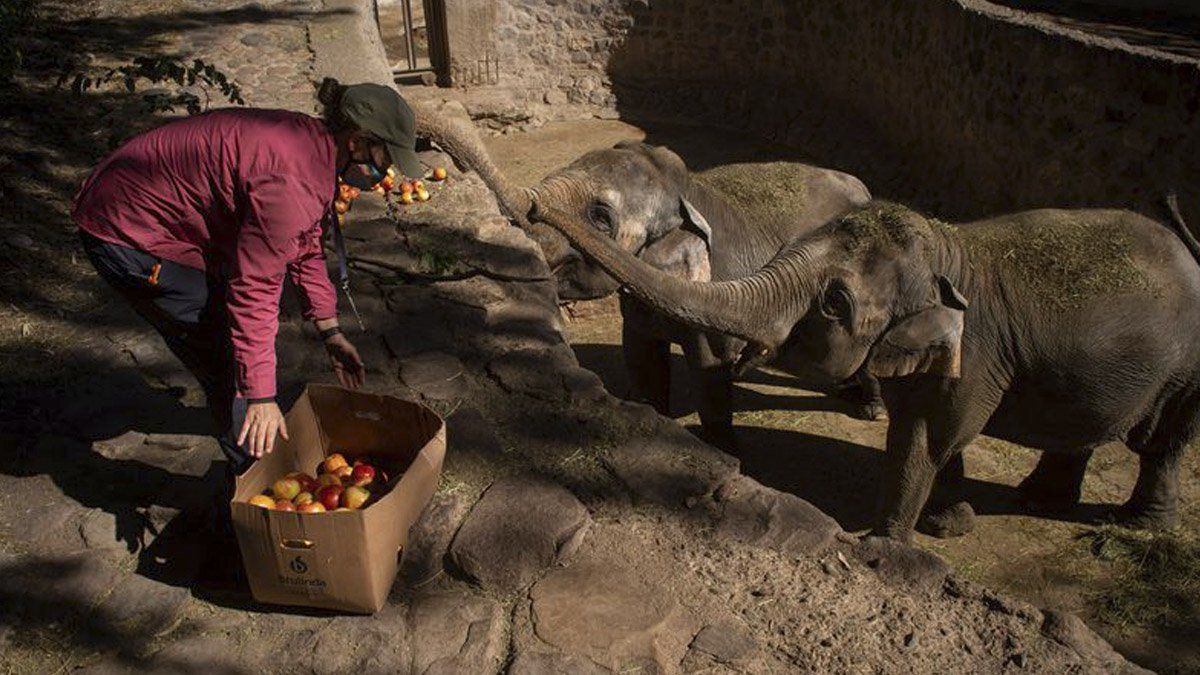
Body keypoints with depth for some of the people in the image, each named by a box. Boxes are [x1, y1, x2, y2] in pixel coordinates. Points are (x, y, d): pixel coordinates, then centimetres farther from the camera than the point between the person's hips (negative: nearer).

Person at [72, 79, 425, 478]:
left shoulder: (312, 145, -1)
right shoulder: (291, 181, -32)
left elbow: (305, 247, 10)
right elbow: (254, 288, -31)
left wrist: (331, 333, 13)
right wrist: (260, 396, -25)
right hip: (127, 235, -10)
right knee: (228, 351, -6)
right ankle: (253, 469, 8)